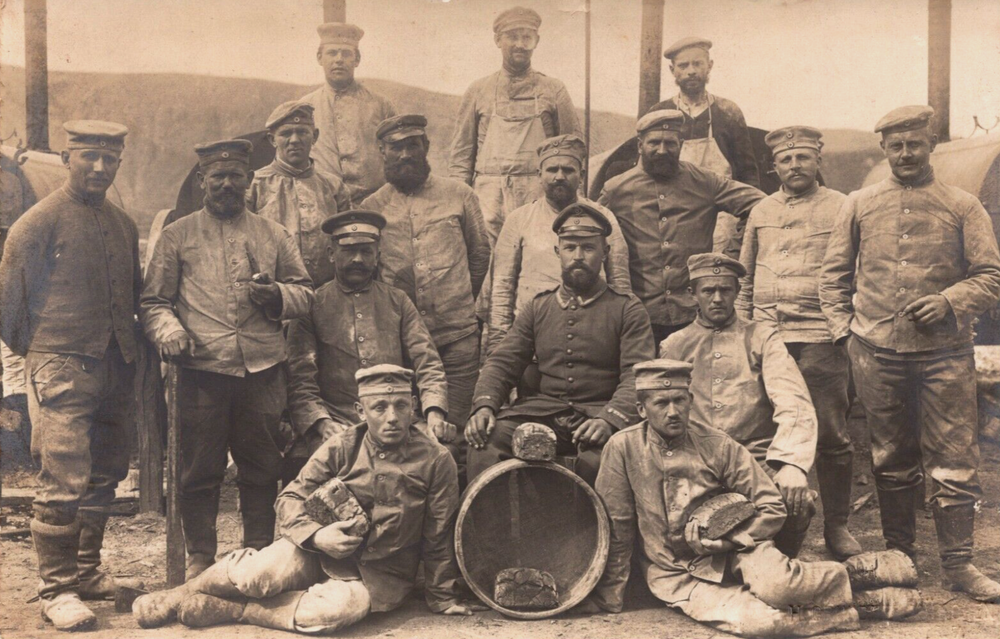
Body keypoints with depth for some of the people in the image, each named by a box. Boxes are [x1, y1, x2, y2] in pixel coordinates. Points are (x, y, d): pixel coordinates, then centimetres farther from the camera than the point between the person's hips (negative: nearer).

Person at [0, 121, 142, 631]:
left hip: (115, 368, 7)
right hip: (61, 369, -7)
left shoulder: (123, 225, 14)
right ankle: (56, 590, 1)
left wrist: (130, 349, 14)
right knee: (63, 482, -8)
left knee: (104, 476, 13)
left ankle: (87, 571, 26)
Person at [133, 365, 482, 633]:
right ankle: (177, 595, -1)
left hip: (381, 575, -1)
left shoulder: (436, 460, -10)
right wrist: (315, 534, -19)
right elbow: (290, 498, 0)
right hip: (321, 551, 2)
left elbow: (438, 538, -2)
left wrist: (441, 598, 7)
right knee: (259, 575, -28)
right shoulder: (342, 447, -4)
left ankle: (232, 610, -20)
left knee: (340, 608, -36)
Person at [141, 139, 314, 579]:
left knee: (262, 469, 8)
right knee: (200, 471, 3)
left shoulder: (274, 235, 15)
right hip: (202, 369, -1)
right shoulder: (177, 237, 10)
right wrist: (168, 331, -12)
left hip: (263, 370, 2)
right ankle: (199, 558, 16)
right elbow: (152, 300, 9)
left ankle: (260, 554, 21)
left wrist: (276, 294, -6)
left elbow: (305, 293, 15)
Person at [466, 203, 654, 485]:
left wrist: (609, 420, -25)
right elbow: (502, 363, 12)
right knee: (487, 440, -26)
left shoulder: (627, 310, 8)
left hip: (597, 414, -3)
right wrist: (484, 405, -10)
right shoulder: (538, 308, 19)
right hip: (541, 412, 3)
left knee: (598, 459, -36)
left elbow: (638, 376, -6)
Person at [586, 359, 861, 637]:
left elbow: (772, 508, -1)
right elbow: (616, 525, -3)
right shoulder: (623, 448, -10)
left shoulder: (719, 445, -6)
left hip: (730, 553, 1)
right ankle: (837, 615, -6)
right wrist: (609, 597, 1)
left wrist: (727, 540, -16)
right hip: (676, 575, -1)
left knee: (775, 587, -33)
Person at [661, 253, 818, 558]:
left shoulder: (762, 338, 9)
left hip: (758, 461, 0)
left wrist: (791, 464, -23)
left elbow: (794, 404, -5)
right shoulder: (673, 347, 15)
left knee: (797, 502, -31)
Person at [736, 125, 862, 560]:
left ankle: (836, 525, 12)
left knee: (831, 436, -1)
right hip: (766, 339, 3)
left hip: (820, 340, -3)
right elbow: (745, 277, 20)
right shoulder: (760, 212, 16)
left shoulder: (841, 208, 5)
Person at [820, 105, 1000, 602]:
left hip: (944, 352, -1)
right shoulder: (859, 205, 9)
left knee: (953, 458, -1)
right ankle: (897, 555, 23)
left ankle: (958, 563, 7)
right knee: (891, 459, 11)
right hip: (876, 352, 1)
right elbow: (834, 274, 13)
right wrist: (844, 329, 3)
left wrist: (948, 302, -13)